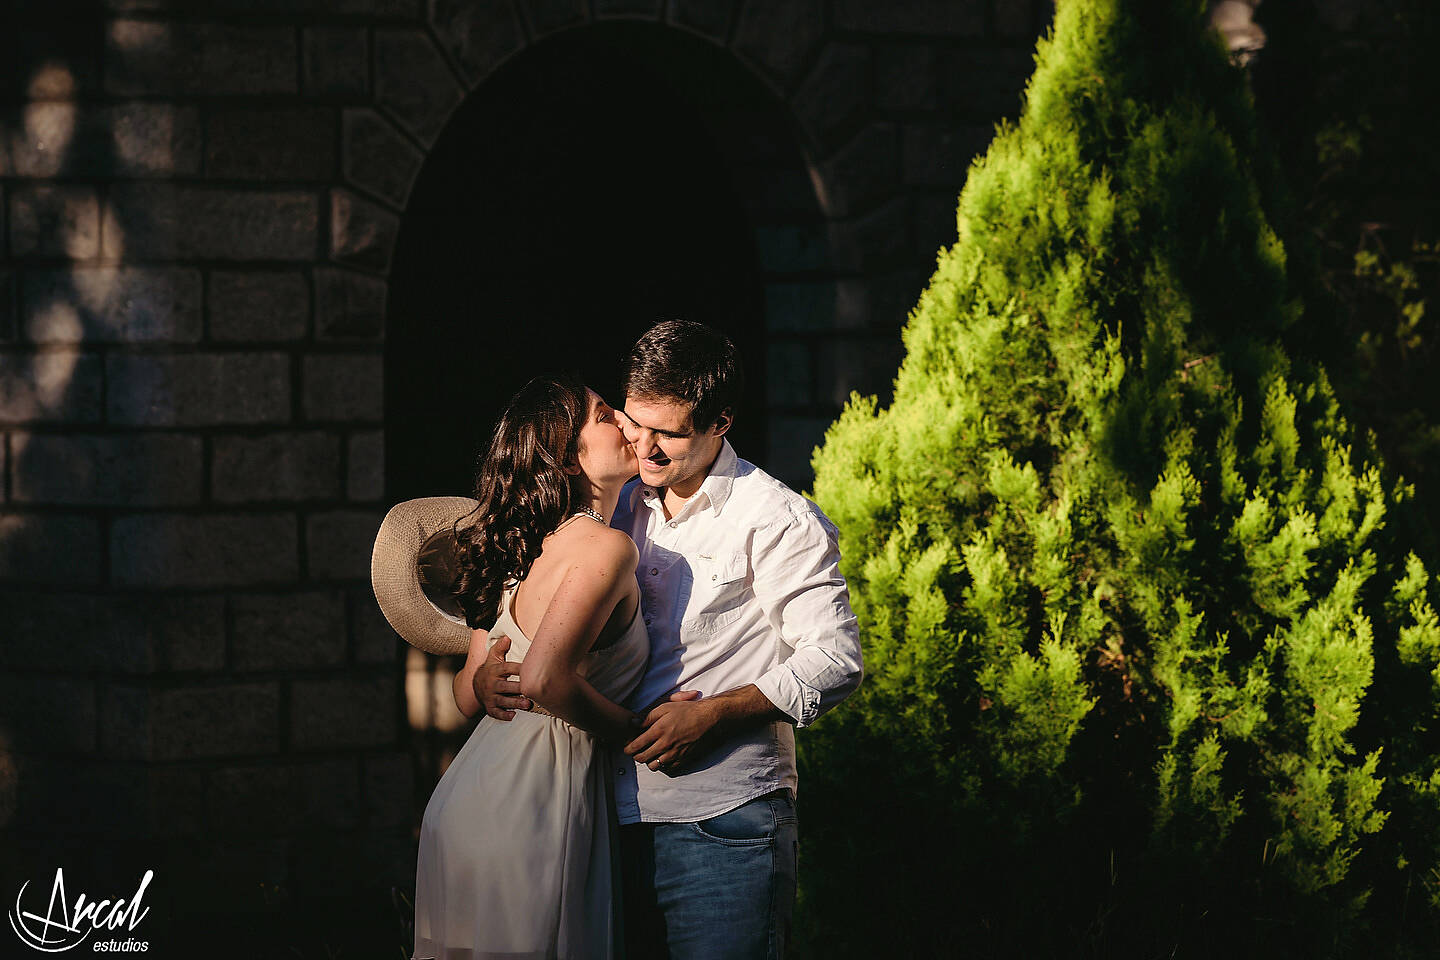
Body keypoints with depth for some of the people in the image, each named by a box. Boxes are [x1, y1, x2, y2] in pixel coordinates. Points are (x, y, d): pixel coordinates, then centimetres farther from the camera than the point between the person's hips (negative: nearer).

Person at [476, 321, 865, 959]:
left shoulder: (777, 519, -5)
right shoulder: (617, 510, 15)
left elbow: (835, 662, -10)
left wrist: (711, 715, -17)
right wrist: (486, 673, 0)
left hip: (723, 829, -6)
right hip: (619, 820, 6)